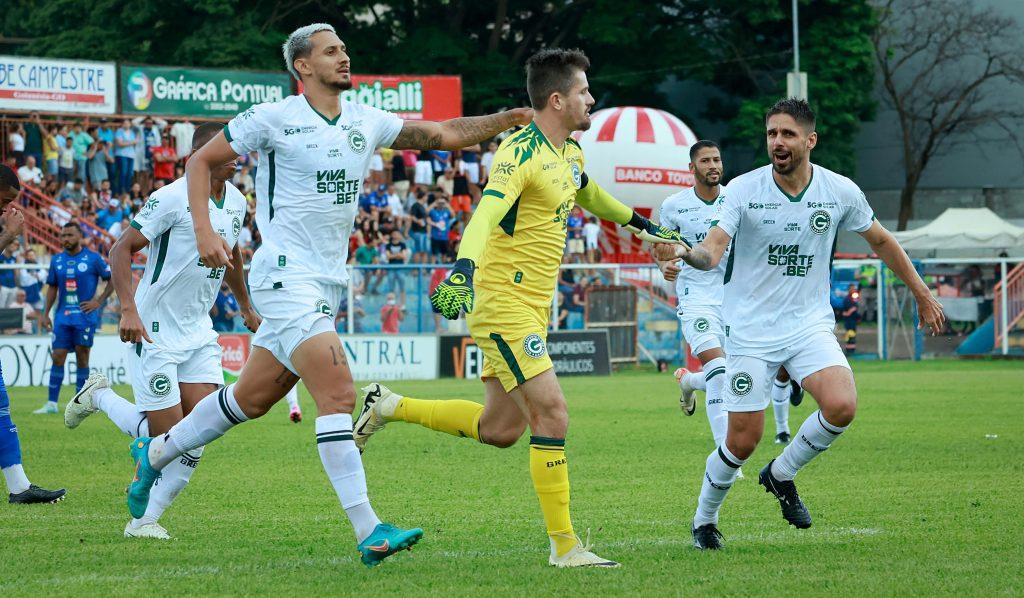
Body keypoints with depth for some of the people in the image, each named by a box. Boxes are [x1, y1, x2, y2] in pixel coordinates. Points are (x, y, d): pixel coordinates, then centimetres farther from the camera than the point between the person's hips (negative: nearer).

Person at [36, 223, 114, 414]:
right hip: (63, 316, 4)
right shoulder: (57, 260, 9)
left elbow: (113, 279, 1)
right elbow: (52, 287, 16)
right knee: (57, 357, -1)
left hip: (85, 315, -3)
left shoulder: (93, 258, -3)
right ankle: (52, 403, 1)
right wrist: (45, 314, 9)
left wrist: (99, 301, -6)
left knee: (82, 358, 0)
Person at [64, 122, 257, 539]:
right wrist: (129, 309, -27)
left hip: (198, 333, 7)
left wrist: (246, 307, 35)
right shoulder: (174, 198, -16)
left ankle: (146, 518, 3)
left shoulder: (236, 202, 7)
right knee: (166, 434, -7)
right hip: (154, 332, -7)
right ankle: (99, 397, 21)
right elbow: (121, 250, -16)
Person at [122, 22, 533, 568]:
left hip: (326, 285, 7)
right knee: (338, 394, -17)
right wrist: (204, 231, -10)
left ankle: (154, 453, 36)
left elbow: (444, 134, 8)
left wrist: (509, 119, -5)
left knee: (251, 398, 15)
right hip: (285, 276, -7)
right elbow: (201, 161, 2)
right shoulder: (273, 118, -6)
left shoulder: (365, 122, 10)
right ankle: (368, 532, -19)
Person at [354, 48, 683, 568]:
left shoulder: (570, 154, 12)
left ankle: (387, 407, 28)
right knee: (551, 412, -13)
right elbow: (486, 213, -33)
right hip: (505, 304, -10)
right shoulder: (521, 153, -17)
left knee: (500, 429, 11)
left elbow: (590, 195, 35)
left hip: (533, 306, 10)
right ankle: (564, 546, -9)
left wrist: (641, 224, 47)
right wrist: (463, 267, -49)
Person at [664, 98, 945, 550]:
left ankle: (781, 474, 5)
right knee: (743, 441, -5)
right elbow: (712, 251, -20)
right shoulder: (743, 190, -10)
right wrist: (686, 254, -43)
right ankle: (704, 520, 22)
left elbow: (881, 241, 13)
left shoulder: (840, 192, -3)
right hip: (750, 330, -2)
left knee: (841, 406, -23)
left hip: (809, 323, 2)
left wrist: (922, 295, 20)